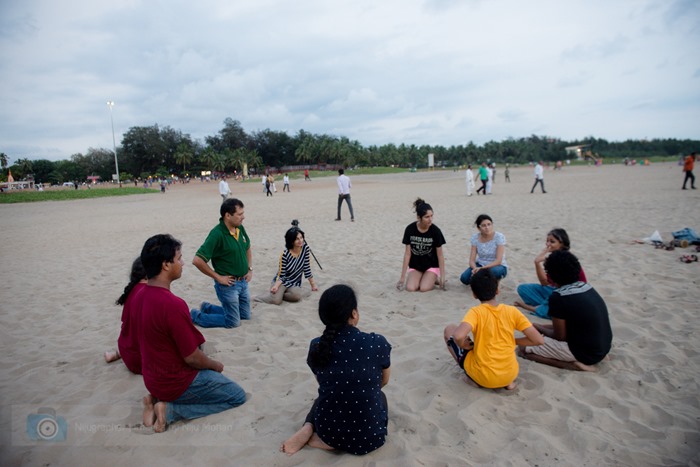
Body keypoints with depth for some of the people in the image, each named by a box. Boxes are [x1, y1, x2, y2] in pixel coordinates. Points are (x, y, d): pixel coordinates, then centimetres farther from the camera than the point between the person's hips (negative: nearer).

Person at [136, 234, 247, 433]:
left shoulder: (140, 296, -3)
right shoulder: (173, 304, -31)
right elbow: (192, 357, -22)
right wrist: (216, 365, -1)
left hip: (153, 377, 8)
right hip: (176, 381, -8)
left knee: (209, 370, 28)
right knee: (237, 396, 5)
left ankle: (159, 398, 10)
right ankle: (170, 409, -3)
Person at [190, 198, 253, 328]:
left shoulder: (240, 228, 0)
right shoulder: (217, 234, -23)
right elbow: (197, 261, -26)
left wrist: (250, 269, 10)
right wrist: (218, 277, -19)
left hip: (243, 282, 8)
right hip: (228, 284, -8)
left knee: (245, 316, 19)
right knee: (233, 322, 1)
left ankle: (207, 308, 31)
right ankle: (195, 316, 16)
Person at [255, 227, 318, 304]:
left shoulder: (305, 248, -7)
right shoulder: (285, 254, -15)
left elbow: (307, 268, 1)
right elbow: (281, 275, -12)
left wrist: (313, 285, 2)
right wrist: (276, 286, -32)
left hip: (294, 284, 3)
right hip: (282, 281, -3)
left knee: (297, 296, -32)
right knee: (276, 300, -30)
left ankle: (279, 295, -5)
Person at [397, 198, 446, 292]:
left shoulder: (435, 231, -16)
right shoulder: (410, 229, -13)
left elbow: (440, 255, -9)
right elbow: (407, 254, -8)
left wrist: (442, 277, -12)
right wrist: (403, 277, -8)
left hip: (432, 265, -1)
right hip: (415, 266, 1)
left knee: (424, 288, -24)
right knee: (410, 288, -22)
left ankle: (434, 279, 10)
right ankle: (422, 278, 11)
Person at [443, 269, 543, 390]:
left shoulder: (476, 312, -14)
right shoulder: (512, 311, -4)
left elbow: (458, 336, -32)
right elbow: (538, 340, -4)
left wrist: (463, 345, -9)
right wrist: (514, 340, 11)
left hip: (483, 377, -4)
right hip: (510, 375, 4)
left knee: (449, 329, 11)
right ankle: (508, 381, 16)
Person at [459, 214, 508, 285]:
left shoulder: (499, 237, -16)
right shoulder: (475, 237, -6)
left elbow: (498, 261, -21)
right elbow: (472, 260, -9)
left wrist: (482, 268, -35)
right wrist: (475, 268, -32)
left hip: (497, 266, -3)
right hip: (480, 265, 3)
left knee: (494, 271, -40)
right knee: (464, 278, -25)